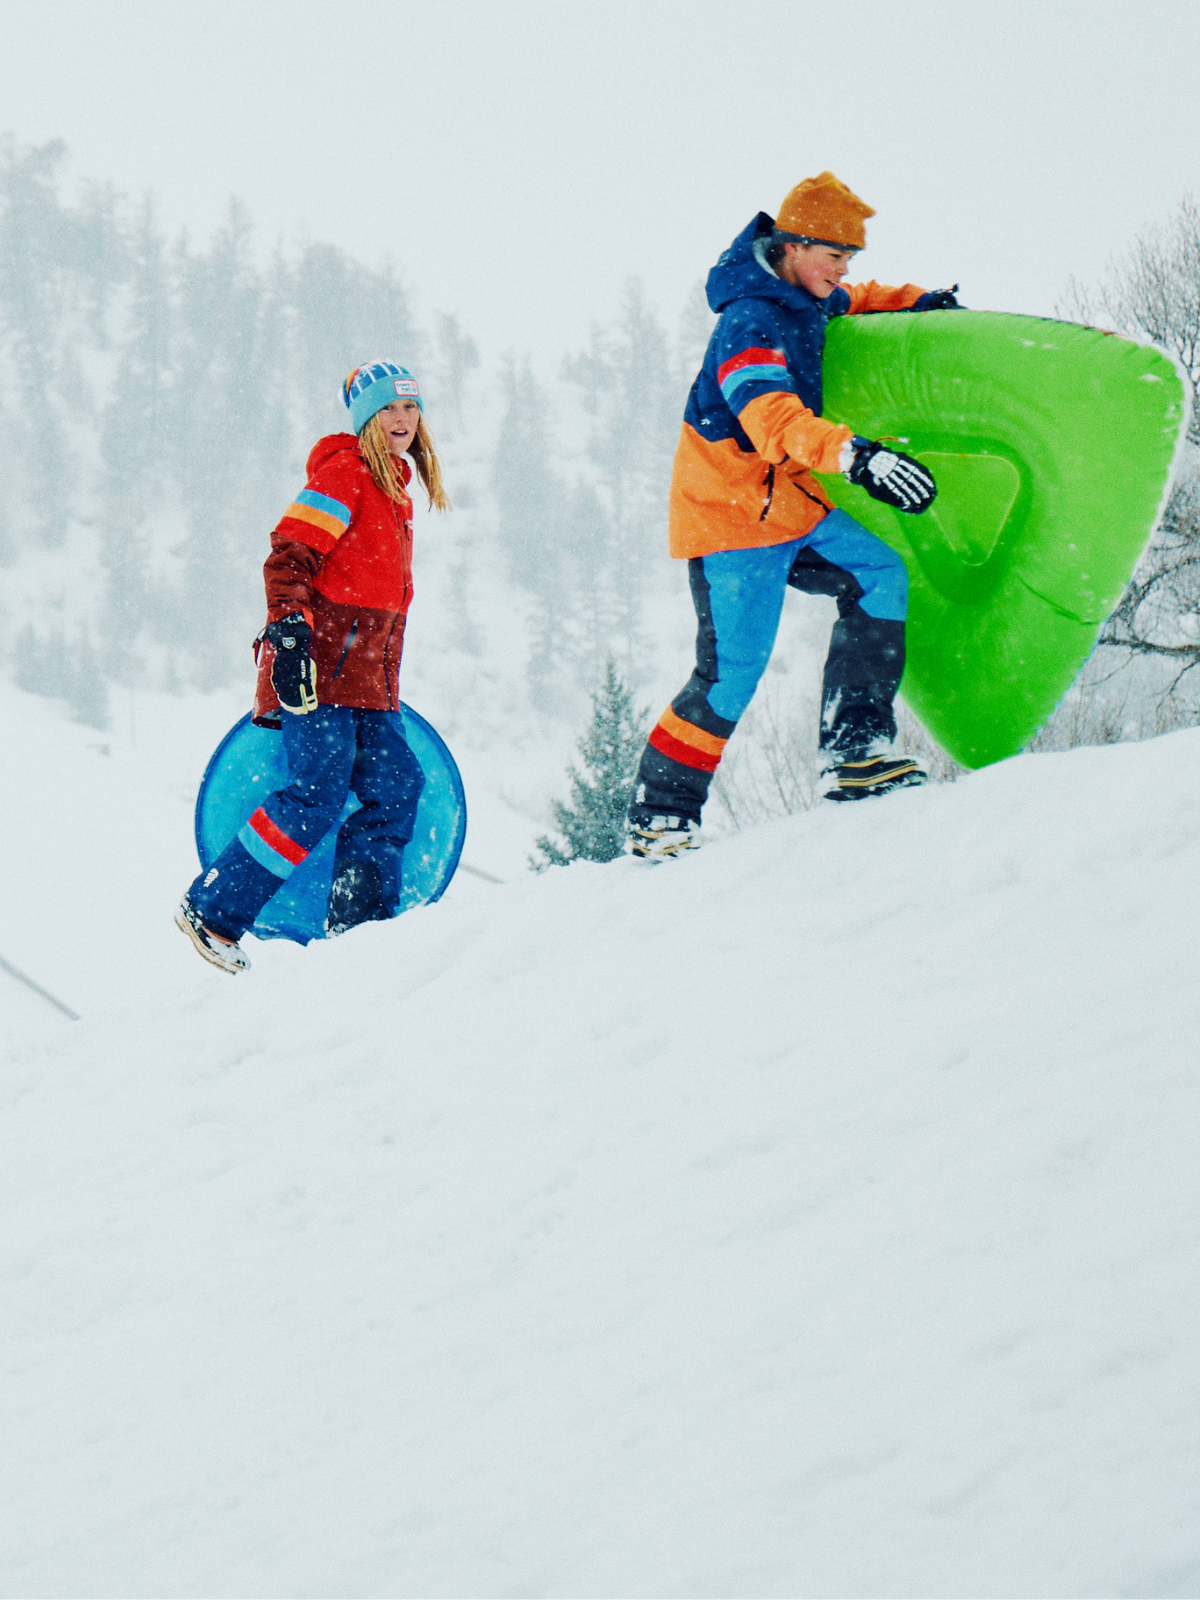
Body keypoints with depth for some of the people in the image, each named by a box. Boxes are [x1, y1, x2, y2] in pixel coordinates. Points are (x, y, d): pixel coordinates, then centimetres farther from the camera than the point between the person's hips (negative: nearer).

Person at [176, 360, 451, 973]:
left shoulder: (392, 491, 24)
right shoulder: (345, 474, -5)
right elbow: (290, 553, -14)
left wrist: (386, 677, 30)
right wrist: (289, 627, -27)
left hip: (368, 681, 9)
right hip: (321, 669, -9)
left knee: (396, 789, -3)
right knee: (318, 795, -16)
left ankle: (358, 924, 0)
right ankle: (213, 911, -9)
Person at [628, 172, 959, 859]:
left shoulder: (804, 300, 7)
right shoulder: (752, 327, -23)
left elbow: (844, 304, 35)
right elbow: (772, 418, -41)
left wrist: (912, 302, 23)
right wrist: (856, 454, -54)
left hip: (790, 504, 9)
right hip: (733, 516, -9)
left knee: (881, 575, -4)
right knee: (733, 673, -10)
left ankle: (855, 751, -6)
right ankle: (659, 815, 2)